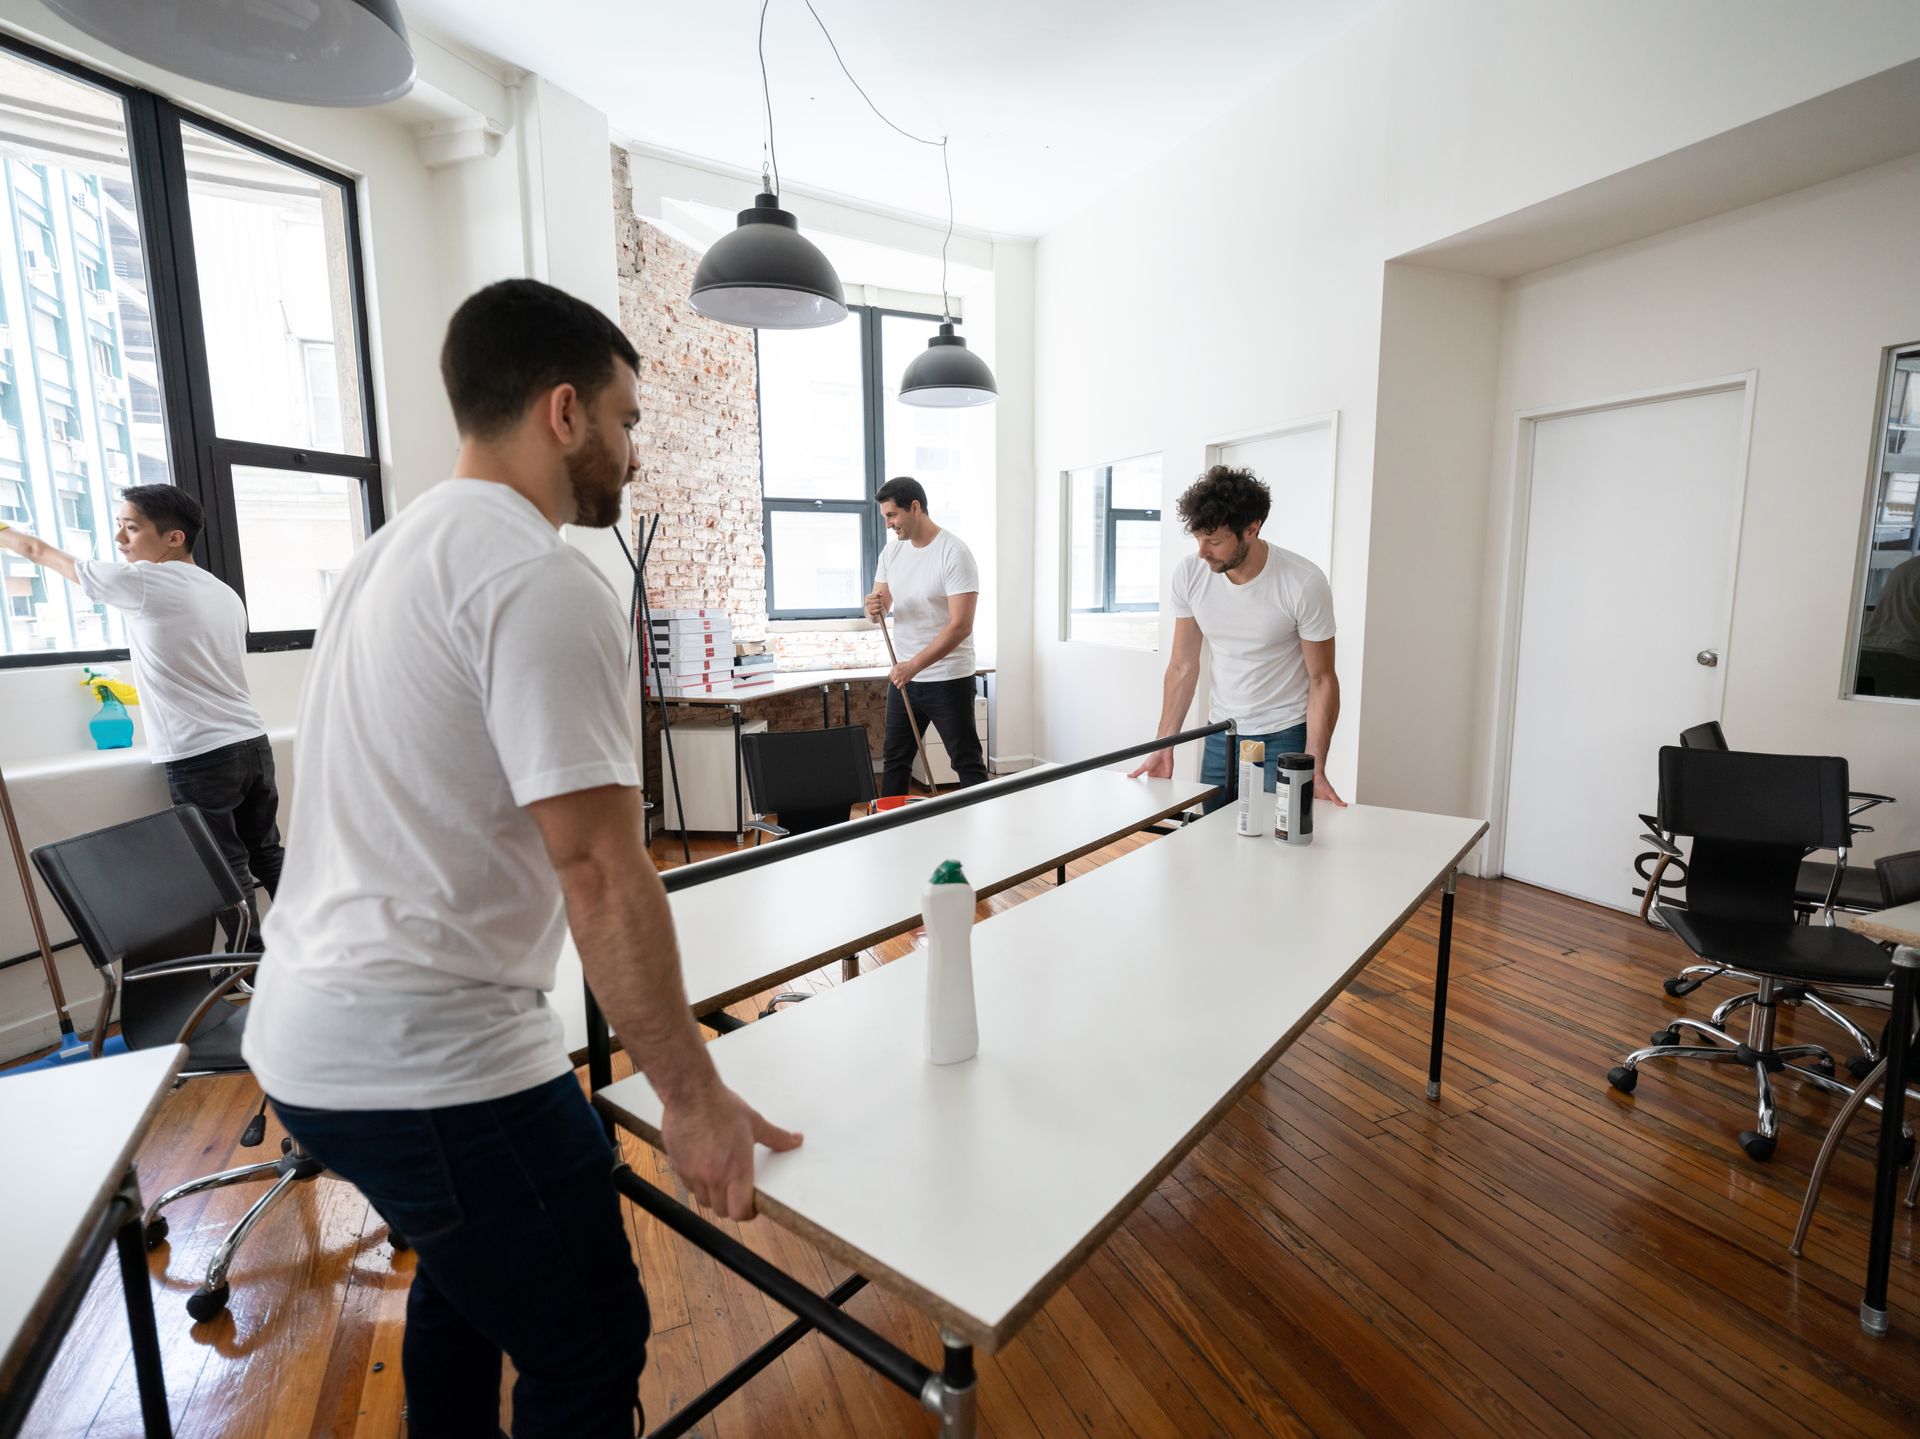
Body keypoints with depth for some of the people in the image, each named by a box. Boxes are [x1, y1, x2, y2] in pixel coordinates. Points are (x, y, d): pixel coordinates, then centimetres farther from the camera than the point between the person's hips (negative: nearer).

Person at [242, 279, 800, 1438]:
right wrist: (694, 1096, -15)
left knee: (472, 1268, 30)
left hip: (307, 1031, 10)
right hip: (428, 1061, -10)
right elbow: (602, 871, -24)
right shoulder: (546, 581, -19)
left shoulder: (397, 549, 10)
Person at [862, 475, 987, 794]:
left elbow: (961, 625, -22)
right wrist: (873, 609, -14)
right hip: (902, 676, 7)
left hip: (948, 679, -7)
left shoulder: (954, 553, -15)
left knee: (968, 764, 2)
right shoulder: (891, 552, 7)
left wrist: (914, 665, -26)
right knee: (893, 760, 15)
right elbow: (880, 606, 12)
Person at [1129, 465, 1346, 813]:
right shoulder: (1189, 574, -9)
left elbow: (1322, 680, -11)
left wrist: (1314, 770, -18)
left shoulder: (1304, 583, -19)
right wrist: (1164, 747, -2)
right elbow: (1183, 667, 0)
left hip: (1284, 737, -3)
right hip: (1220, 736, 4)